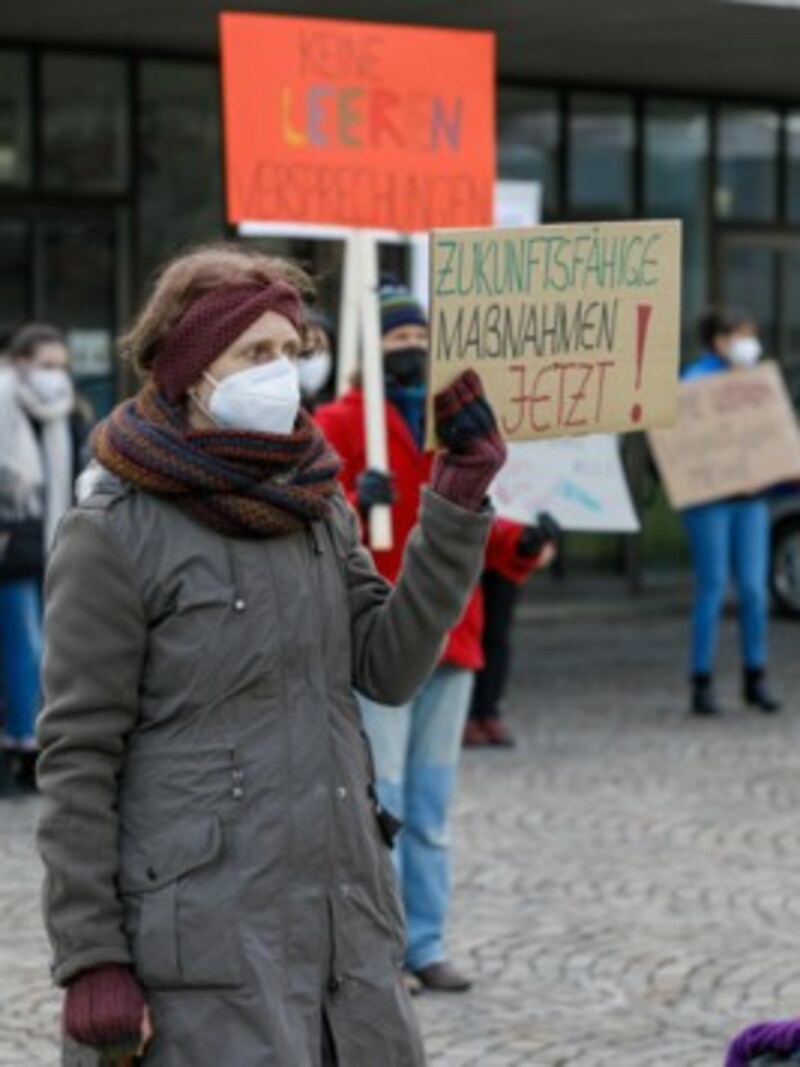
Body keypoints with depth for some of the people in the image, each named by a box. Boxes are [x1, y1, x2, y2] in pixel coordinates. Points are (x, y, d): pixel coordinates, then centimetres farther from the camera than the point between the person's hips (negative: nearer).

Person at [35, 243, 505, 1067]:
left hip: (345, 920, 6)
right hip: (202, 932, -6)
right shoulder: (114, 534, -7)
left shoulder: (315, 505, 12)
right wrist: (91, 961, -12)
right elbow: (76, 760, -9)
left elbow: (388, 669, 4)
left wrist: (458, 501, -3)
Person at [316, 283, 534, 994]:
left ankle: (426, 945, 17)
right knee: (379, 798, -6)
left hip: (449, 634, 6)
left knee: (433, 802, 10)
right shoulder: (338, 423, -3)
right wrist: (357, 504, -29)